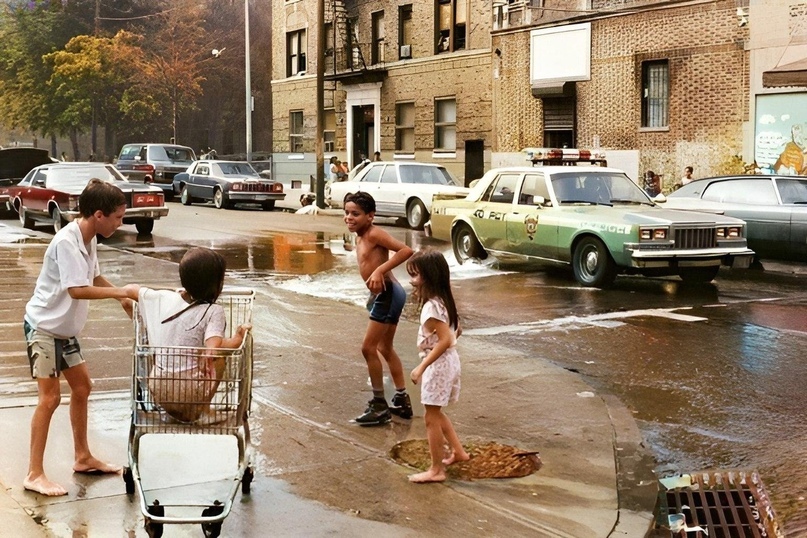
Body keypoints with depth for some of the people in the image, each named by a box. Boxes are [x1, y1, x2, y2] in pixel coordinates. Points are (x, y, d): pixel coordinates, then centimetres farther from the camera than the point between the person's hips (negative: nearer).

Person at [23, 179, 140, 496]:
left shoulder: (89, 239, 3)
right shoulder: (67, 241, -25)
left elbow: (94, 277, 19)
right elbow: (77, 290, -32)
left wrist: (122, 298, 6)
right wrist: (120, 292, -26)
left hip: (65, 329, 10)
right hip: (44, 327, -9)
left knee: (82, 388, 15)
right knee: (50, 397, -9)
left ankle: (83, 458, 29)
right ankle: (34, 475, -2)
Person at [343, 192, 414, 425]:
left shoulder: (374, 234, -14)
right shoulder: (360, 239, 12)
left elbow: (406, 250, -23)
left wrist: (380, 270, -28)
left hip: (388, 293, -11)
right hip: (384, 295, 11)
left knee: (368, 347, -6)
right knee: (385, 348, 20)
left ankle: (380, 405, 3)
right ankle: (402, 401, 30)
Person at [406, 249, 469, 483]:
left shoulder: (431, 306, -23)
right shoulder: (443, 300, 7)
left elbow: (445, 340, -28)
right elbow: (456, 330, 17)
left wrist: (422, 367, -25)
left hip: (438, 365, -10)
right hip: (448, 361, 10)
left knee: (431, 417, 0)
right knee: (436, 413, 24)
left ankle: (436, 470, 7)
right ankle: (458, 451, 33)